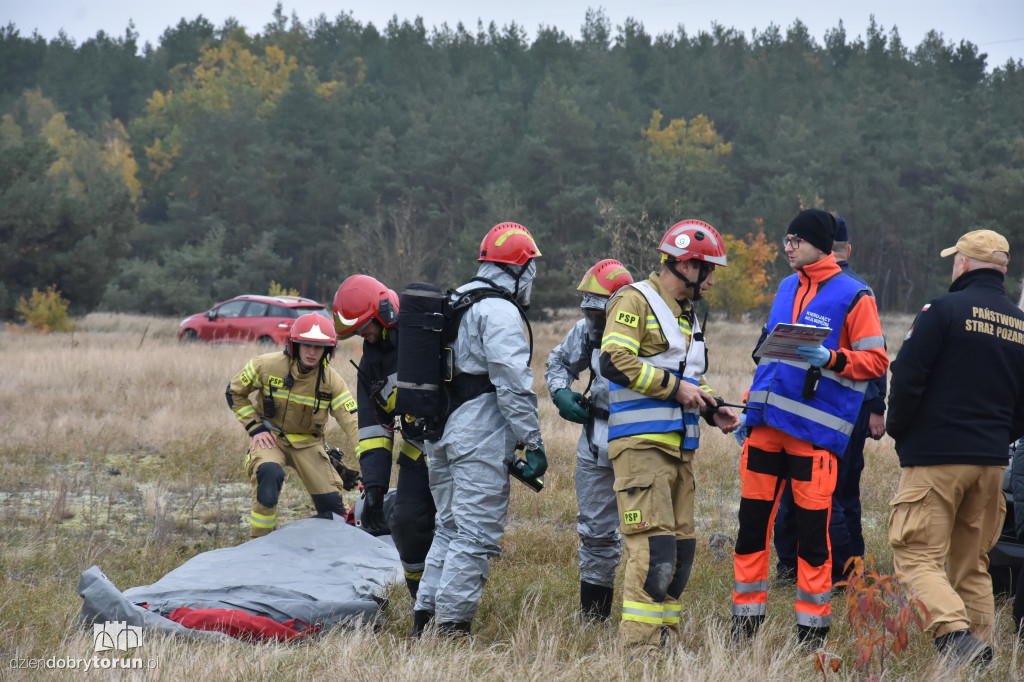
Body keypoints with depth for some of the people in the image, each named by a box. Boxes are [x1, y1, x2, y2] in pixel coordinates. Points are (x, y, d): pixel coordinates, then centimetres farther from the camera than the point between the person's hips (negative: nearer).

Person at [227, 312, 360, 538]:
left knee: (330, 502, -6)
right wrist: (255, 428, -9)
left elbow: (352, 422, -18)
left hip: (308, 443, 2)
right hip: (271, 437, -2)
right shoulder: (267, 365, -15)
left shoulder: (332, 381, -12)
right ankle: (258, 542, -20)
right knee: (270, 474, -35)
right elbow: (234, 393, -1)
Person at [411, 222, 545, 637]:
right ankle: (451, 625, -7)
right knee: (476, 535, -5)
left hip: (441, 432, 9)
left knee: (449, 529, 17)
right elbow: (513, 385, -18)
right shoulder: (500, 312, -12)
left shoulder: (453, 303, 16)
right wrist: (534, 443, -14)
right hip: (480, 440, -9)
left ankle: (425, 616, 18)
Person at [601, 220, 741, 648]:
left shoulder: (688, 315, 23)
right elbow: (615, 362, -18)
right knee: (653, 547, -16)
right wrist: (675, 387, -16)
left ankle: (665, 638, 14)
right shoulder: (635, 301, -5)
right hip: (640, 442, -9)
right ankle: (638, 642, -15)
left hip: (680, 446, 9)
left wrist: (712, 411, 14)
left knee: (681, 546, 8)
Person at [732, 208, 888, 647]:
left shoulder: (853, 296, -3)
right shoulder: (787, 288, 17)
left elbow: (876, 361, -6)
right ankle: (746, 619, 15)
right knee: (752, 520, 6)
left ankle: (812, 629, 6)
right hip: (767, 423, 6)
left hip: (814, 429, -6)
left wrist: (831, 359, -20)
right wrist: (753, 406, 21)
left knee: (812, 529, -3)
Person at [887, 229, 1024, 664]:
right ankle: (979, 650, 13)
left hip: (935, 457, -6)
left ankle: (954, 630, -26)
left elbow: (907, 379, -11)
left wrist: (897, 432, 3)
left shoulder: (944, 310, -10)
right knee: (973, 562, 16)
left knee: (917, 555, -6)